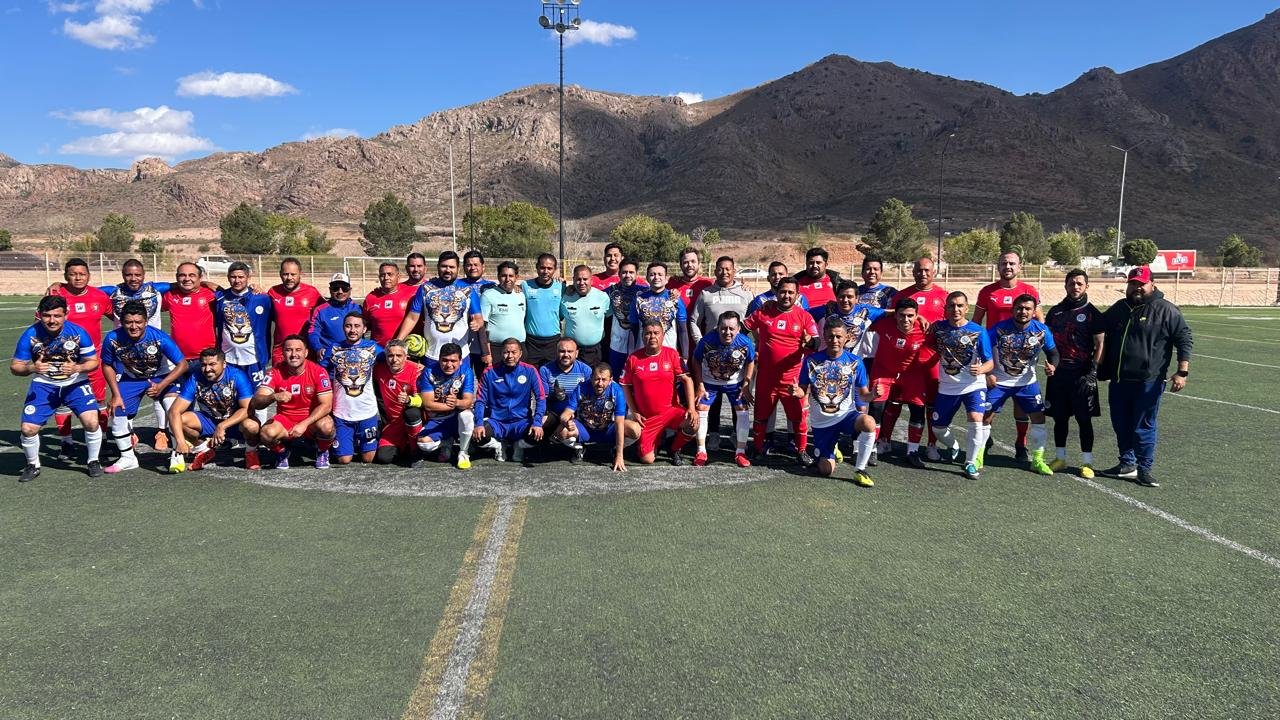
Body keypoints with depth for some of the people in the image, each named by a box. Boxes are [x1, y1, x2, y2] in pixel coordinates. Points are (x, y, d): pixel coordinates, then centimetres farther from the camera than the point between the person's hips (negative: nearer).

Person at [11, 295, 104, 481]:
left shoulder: (78, 332, -16)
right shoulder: (30, 335, -14)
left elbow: (93, 361, -5)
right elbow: (15, 366, -6)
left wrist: (77, 368, -26)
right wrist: (32, 368, -28)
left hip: (75, 383, -1)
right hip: (43, 384, 1)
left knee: (91, 422, -19)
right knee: (28, 428, -9)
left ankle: (93, 461, 7)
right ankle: (33, 465, 20)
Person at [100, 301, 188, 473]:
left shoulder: (160, 337, -31)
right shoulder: (113, 339, -24)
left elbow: (182, 365, -21)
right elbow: (107, 366, -5)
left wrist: (160, 387, -27)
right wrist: (116, 395, -9)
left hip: (163, 377, -3)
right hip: (131, 379, 3)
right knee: (117, 413, 0)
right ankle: (128, 459, 20)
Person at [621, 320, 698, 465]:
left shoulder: (672, 354, -3)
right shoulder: (633, 358, -3)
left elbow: (686, 379, -5)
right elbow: (625, 386, 5)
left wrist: (691, 408, -16)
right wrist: (634, 412, -2)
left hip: (670, 411, 0)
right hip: (646, 418, 0)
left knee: (693, 425, -28)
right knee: (647, 460, -8)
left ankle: (675, 450, 4)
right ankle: (656, 441, 29)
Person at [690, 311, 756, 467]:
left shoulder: (746, 343, -28)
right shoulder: (706, 340, -30)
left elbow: (750, 363, -7)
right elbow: (696, 361, -12)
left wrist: (746, 385, -12)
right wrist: (700, 385, -13)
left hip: (735, 382, 0)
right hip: (709, 381, 0)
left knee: (743, 411, -7)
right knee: (701, 410, -5)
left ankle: (740, 452, 6)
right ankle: (701, 451, 9)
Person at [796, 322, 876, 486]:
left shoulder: (855, 362, -6)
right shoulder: (811, 361, -7)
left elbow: (862, 394, -2)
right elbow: (804, 391, 0)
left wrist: (872, 395, -25)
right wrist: (796, 391, -24)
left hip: (846, 414, 0)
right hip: (821, 422, 0)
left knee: (869, 423, -35)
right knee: (826, 470, -3)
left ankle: (860, 471, -16)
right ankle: (831, 448, 35)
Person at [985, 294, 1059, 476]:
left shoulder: (1042, 331, -11)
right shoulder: (999, 329, -18)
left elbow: (1053, 352, 2)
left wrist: (1052, 366, -17)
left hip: (1027, 382, 2)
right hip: (999, 381, -2)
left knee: (1039, 418, -2)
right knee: (985, 417, -4)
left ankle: (1036, 460, 14)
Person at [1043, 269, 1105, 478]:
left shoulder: (1092, 313, 0)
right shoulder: (1055, 311, 11)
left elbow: (1099, 345, -3)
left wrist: (1093, 372, -11)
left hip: (1081, 374, -3)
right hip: (1058, 373, 4)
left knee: (1084, 419, 0)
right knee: (1060, 417, 10)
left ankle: (1087, 462, 7)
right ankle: (1060, 458, 20)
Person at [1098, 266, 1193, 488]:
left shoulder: (1166, 310, -4)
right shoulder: (1117, 309, 12)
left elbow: (1184, 339, -4)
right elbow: (1103, 338, 24)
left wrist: (1182, 372, -11)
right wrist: (1103, 370, 22)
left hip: (1148, 382, -5)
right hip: (1118, 380, 6)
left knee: (1143, 427, -1)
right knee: (1121, 425, 11)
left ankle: (1144, 469, 10)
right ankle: (1127, 463, 24)